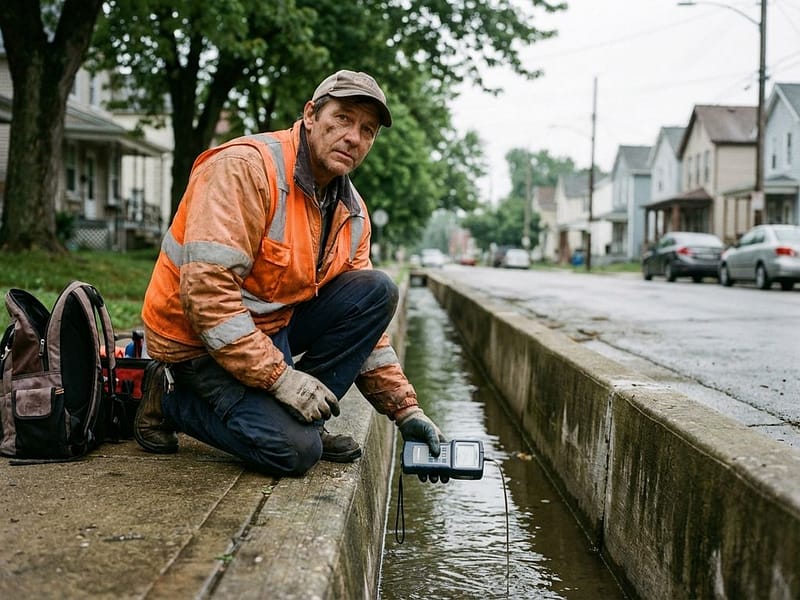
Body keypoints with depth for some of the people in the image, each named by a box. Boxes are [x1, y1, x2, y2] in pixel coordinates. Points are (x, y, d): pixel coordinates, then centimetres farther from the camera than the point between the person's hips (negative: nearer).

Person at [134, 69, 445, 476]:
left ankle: (302, 418, -4)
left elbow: (364, 322, 7)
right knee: (293, 451, -22)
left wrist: (405, 409, -1)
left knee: (378, 291, -9)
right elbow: (206, 290, -29)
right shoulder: (244, 167, -22)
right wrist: (280, 378, -28)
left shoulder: (352, 212, 3)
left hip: (274, 326, 8)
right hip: (199, 338, -7)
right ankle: (172, 399, 1)